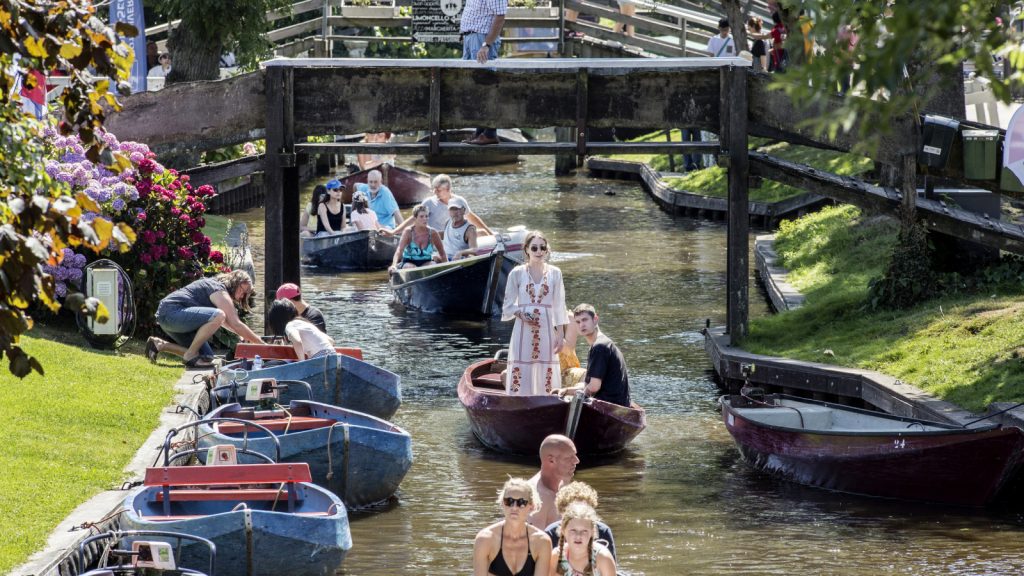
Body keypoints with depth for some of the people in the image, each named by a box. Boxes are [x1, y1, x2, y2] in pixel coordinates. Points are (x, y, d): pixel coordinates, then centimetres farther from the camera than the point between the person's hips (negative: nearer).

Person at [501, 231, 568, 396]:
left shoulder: (554, 273, 6)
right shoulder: (517, 273, 2)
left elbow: (559, 307, 8)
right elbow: (508, 306, 5)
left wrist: (560, 334, 3)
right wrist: (521, 314, -15)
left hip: (546, 330, 2)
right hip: (523, 331, -2)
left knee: (546, 374, 0)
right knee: (521, 372, -7)